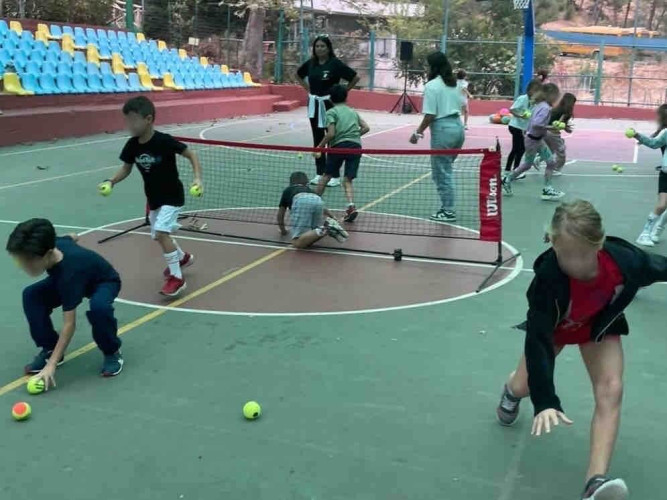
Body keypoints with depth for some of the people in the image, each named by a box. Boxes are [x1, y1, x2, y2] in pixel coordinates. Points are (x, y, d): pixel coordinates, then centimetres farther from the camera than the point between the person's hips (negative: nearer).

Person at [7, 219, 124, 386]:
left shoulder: (69, 272, -44)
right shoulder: (53, 245, -27)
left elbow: (69, 324, -40)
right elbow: (72, 237, 0)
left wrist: (51, 364, -40)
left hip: (104, 282, -7)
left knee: (98, 307, -41)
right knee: (31, 296, -16)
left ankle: (112, 352, -13)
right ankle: (49, 349, -1)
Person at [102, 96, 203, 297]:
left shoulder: (164, 141, -24)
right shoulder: (132, 145, -8)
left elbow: (191, 155, -15)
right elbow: (126, 168, 5)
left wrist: (198, 178, -27)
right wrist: (111, 181, -13)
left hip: (172, 196, -7)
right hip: (153, 198, 7)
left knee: (161, 232, -22)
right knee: (158, 235, 19)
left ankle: (177, 278, -11)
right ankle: (183, 257, 48)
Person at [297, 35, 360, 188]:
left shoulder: (335, 63, -11)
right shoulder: (310, 63, 4)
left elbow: (355, 77, -11)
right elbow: (299, 75, 24)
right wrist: (308, 88, 11)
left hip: (330, 104, -5)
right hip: (314, 104, 5)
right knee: (317, 139, 10)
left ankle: (334, 175, 5)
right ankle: (320, 173, 18)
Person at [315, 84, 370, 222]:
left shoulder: (331, 112, 3)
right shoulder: (353, 111, 19)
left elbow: (331, 134, -8)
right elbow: (366, 128, 13)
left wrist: (320, 146, 3)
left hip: (339, 145, -3)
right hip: (356, 145, 3)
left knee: (326, 176, 16)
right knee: (347, 180, 5)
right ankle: (351, 206, -17)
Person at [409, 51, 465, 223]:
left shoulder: (432, 86, -10)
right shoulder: (454, 84, 12)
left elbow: (430, 114, -15)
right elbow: (462, 106, 14)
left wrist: (418, 132, -8)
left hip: (443, 129, -8)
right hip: (458, 126, 8)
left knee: (442, 172, 1)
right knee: (445, 169, 17)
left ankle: (448, 211, 5)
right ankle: (447, 206, 19)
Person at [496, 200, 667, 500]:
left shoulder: (625, 259, -38)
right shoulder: (548, 276, -45)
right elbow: (538, 340, -43)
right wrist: (545, 401, -50)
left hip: (600, 322, 1)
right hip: (554, 325, -1)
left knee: (610, 391, -19)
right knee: (524, 387, 13)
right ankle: (511, 391, 54)